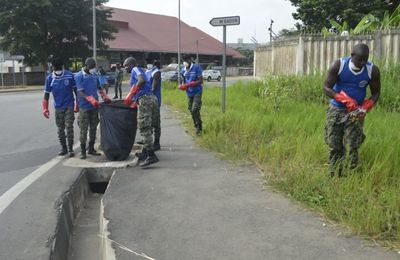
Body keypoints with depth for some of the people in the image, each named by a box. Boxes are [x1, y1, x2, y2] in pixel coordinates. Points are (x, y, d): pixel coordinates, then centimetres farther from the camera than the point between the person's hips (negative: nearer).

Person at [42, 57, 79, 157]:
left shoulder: (69, 75, -6)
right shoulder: (49, 78, 0)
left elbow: (76, 90, 2)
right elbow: (46, 94, 4)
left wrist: (78, 104, 3)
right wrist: (45, 108, -1)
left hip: (69, 106, -3)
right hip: (58, 107, 3)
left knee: (69, 127, -6)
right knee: (60, 129, 8)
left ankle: (70, 149, 3)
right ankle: (63, 148, 21)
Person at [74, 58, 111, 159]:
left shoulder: (95, 74, 10)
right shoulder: (79, 76, -8)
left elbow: (99, 88, 18)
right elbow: (81, 92, -15)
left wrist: (105, 97, 3)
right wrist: (92, 100, -27)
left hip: (95, 106, 6)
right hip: (84, 107, -6)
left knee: (93, 128, 11)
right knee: (84, 129, -2)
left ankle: (91, 148, 22)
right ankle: (83, 151, 7)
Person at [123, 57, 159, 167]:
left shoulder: (135, 70, 2)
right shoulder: (139, 72, 30)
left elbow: (142, 80, -20)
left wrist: (130, 94, -20)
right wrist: (134, 102, 32)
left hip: (145, 100, -10)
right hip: (151, 99, 10)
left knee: (144, 128, -10)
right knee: (147, 128, 16)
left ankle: (151, 156, -13)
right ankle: (145, 152, 25)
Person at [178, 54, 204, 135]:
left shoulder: (196, 68, -11)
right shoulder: (183, 70, 7)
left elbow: (200, 81, -14)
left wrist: (190, 84, -24)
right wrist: (182, 86, -6)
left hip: (197, 92, -6)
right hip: (189, 93, 6)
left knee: (195, 110, -15)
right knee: (191, 110, 10)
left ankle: (199, 128, -2)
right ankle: (197, 127, 23)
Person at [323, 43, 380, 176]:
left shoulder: (373, 70, -11)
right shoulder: (338, 66, -14)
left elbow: (376, 93, 0)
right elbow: (326, 87, -14)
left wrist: (365, 107, -20)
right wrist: (345, 99, -27)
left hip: (356, 111, 0)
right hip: (336, 110, 0)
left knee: (353, 146, -10)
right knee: (334, 147, 4)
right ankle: (334, 177, 14)